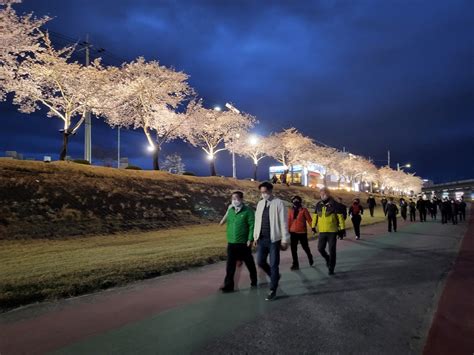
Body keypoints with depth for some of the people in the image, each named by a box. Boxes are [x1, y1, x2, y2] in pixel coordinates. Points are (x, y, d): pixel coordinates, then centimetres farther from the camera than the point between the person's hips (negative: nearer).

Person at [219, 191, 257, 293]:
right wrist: (229, 237, 13)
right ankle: (228, 285, 6)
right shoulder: (230, 210, 9)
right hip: (231, 243, 5)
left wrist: (250, 239, -19)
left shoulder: (248, 210, -9)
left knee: (249, 263, 13)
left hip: (244, 243, -4)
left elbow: (252, 225, -13)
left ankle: (254, 281, 32)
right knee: (230, 266, 1)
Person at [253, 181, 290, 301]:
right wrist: (255, 236, 12)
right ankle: (275, 276, 33)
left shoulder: (278, 203, -8)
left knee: (273, 265, 0)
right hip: (262, 238, 6)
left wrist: (284, 240, -11)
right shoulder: (260, 203, 10)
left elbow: (283, 223, -9)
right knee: (260, 262, 7)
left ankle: (273, 290, 12)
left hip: (274, 239, -5)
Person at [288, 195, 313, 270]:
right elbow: (289, 221, 6)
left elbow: (309, 219, -5)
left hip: (302, 232, -3)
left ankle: (310, 258, 40)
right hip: (293, 232, 3)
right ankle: (295, 264, 8)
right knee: (293, 248, 0)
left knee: (305, 247, 11)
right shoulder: (291, 210, 3)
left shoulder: (304, 210, -6)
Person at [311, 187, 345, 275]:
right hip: (322, 231, 4)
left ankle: (331, 268, 15)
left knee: (332, 250, 2)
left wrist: (342, 228, -8)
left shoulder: (334, 204, -8)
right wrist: (313, 226, 14)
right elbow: (315, 215, 15)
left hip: (332, 231, -4)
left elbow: (340, 216, -7)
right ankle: (328, 259, 34)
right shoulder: (318, 205, 5)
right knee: (320, 248, 5)